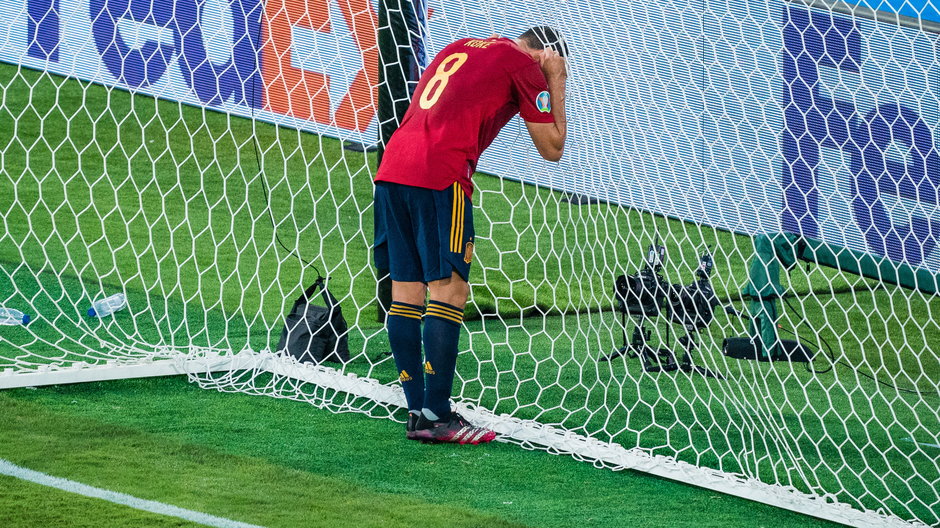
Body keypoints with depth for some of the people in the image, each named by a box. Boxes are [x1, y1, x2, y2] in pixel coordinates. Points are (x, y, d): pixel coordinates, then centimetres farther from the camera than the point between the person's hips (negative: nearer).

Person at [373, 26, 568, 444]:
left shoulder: (459, 48, 26)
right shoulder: (524, 65, 5)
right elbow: (552, 149, 11)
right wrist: (556, 81, 18)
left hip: (392, 164, 8)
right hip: (439, 174, -8)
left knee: (405, 289, 8)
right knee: (449, 289, -7)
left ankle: (417, 412, 9)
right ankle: (435, 415, -11)